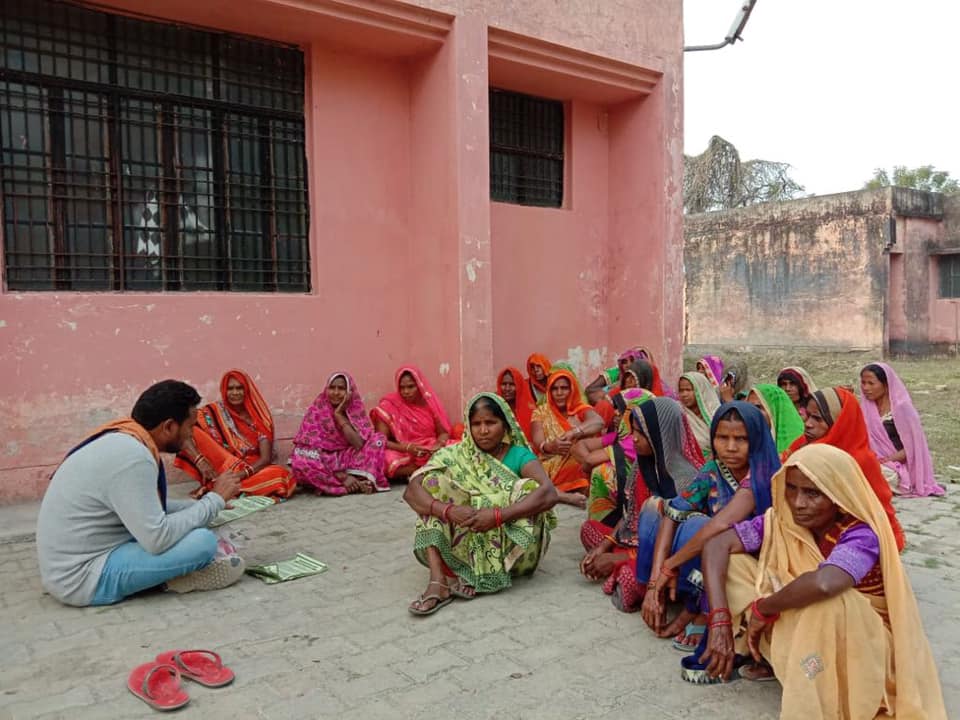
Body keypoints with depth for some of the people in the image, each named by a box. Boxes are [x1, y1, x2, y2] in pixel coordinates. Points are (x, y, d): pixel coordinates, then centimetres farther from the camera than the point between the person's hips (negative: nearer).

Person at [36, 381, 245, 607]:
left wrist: (202, 504, 10)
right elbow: (158, 540, -25)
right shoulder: (132, 457, -25)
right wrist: (215, 499, -14)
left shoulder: (120, 440, 5)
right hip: (81, 578, -10)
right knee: (203, 541, -20)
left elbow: (146, 509, 17)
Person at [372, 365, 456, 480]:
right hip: (403, 455, -2)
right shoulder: (389, 406, -5)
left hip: (432, 452, 2)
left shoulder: (430, 401, 3)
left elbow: (444, 432, 6)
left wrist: (438, 445, -18)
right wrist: (407, 447, -24)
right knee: (387, 459, -35)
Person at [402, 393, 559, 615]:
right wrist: (448, 510, -32)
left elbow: (549, 494, -25)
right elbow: (411, 491, -14)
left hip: (510, 544, -2)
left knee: (530, 488, -24)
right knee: (433, 482, -14)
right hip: (466, 542, 2)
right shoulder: (457, 455, -2)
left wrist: (497, 515, -36)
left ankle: (471, 577, -21)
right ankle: (438, 580, -28)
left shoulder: (519, 456, -6)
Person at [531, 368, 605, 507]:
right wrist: (549, 446, -27)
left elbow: (598, 422, -13)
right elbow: (538, 442, -5)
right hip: (551, 467, 0)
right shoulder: (541, 412, 10)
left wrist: (572, 433, -28)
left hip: (580, 466, 1)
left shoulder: (581, 409, 8)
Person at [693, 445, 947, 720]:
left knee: (831, 599, -39)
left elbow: (823, 584, -49)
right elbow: (717, 545, -16)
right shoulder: (783, 519, -12)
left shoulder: (861, 536, -28)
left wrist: (762, 609, -33)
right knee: (732, 562, -12)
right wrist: (720, 622, -27)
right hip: (797, 632, 5)